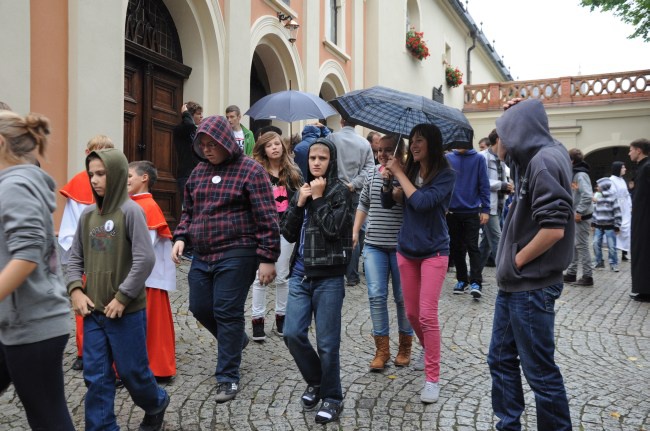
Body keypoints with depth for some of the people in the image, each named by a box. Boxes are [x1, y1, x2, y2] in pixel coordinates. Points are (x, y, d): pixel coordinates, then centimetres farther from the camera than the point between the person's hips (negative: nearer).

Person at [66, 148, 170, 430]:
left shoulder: (130, 211, -12)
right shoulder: (88, 215, 6)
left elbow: (145, 260, -17)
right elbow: (75, 258, 12)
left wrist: (122, 298, -16)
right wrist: (75, 290, -3)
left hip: (127, 311, -5)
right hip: (93, 311, 5)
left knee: (132, 371, 10)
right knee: (96, 376, 9)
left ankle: (156, 404, 37)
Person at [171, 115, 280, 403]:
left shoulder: (250, 170, -8)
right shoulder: (199, 171, 13)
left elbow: (266, 218, -11)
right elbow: (189, 211, 22)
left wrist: (267, 258, -14)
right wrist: (181, 237, 5)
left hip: (235, 254, -7)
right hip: (202, 255, 7)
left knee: (227, 312, -3)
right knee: (200, 307, 12)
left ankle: (228, 377, 13)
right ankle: (236, 340, 40)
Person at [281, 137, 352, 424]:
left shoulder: (340, 191, -4)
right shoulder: (302, 190, 12)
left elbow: (333, 229, -18)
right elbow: (288, 233, 7)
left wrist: (318, 197, -11)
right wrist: (299, 203, -4)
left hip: (328, 277, -5)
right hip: (300, 274, 5)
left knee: (327, 342, 1)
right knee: (293, 334, 3)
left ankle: (332, 397, 20)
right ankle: (315, 382, 27)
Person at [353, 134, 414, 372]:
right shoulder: (372, 174, 9)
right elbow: (363, 205, 19)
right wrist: (355, 232, 13)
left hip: (401, 246, -3)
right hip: (374, 245, 4)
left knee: (402, 297, 7)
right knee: (376, 296, -1)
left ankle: (405, 347, 24)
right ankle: (381, 349, 9)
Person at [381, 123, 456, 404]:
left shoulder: (445, 174, -11)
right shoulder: (410, 171, 4)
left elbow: (422, 202, -24)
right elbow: (387, 202, 4)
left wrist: (399, 174, -16)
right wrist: (387, 181, -14)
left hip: (433, 251, -5)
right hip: (407, 249, 6)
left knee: (427, 315, -10)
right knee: (412, 312, 13)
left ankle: (433, 379, 1)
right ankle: (428, 352, 40)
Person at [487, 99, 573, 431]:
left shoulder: (545, 160, -18)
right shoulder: (534, 157, 9)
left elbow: (554, 228, -27)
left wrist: (517, 261, -14)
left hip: (531, 287, -10)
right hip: (514, 285, 10)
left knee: (540, 372, 3)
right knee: (501, 360, 17)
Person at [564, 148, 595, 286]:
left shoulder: (581, 175, -16)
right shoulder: (575, 174, 13)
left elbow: (587, 196, -26)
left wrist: (579, 212, -22)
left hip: (581, 216, -9)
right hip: (575, 215, 9)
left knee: (582, 246, -4)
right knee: (573, 245, 13)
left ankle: (587, 276, 3)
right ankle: (571, 273, 20)